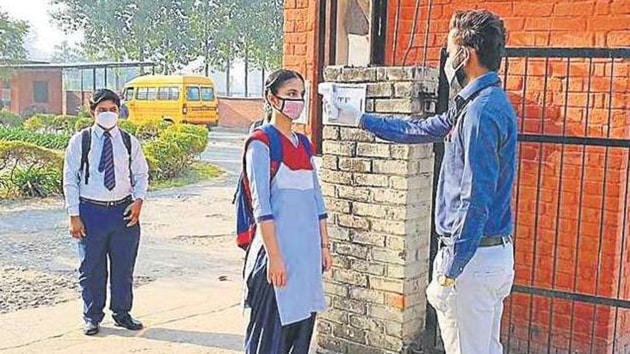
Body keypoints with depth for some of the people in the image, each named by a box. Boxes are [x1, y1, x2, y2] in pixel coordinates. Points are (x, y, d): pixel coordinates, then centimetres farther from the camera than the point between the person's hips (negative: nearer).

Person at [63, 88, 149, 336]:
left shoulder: (129, 142, 4)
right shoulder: (80, 141, -1)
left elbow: (141, 175, 10)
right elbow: (70, 179, -1)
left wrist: (138, 200, -8)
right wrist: (74, 215, -6)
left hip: (124, 211, 2)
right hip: (91, 211, -2)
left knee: (124, 266, 10)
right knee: (91, 268, 6)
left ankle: (122, 313, 27)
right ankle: (92, 317, 23)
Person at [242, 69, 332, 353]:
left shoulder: (304, 143, 14)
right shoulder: (261, 142, -7)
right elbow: (261, 205, -14)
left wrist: (324, 246, 13)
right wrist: (274, 256, -18)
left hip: (307, 249, 7)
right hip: (278, 247, -7)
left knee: (302, 326, 12)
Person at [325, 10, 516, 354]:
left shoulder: (482, 111, -20)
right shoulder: (484, 103, 13)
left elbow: (475, 202, -23)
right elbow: (419, 129, 24)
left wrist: (448, 273, -20)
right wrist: (354, 116, 30)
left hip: (473, 257, -10)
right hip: (497, 252, 10)